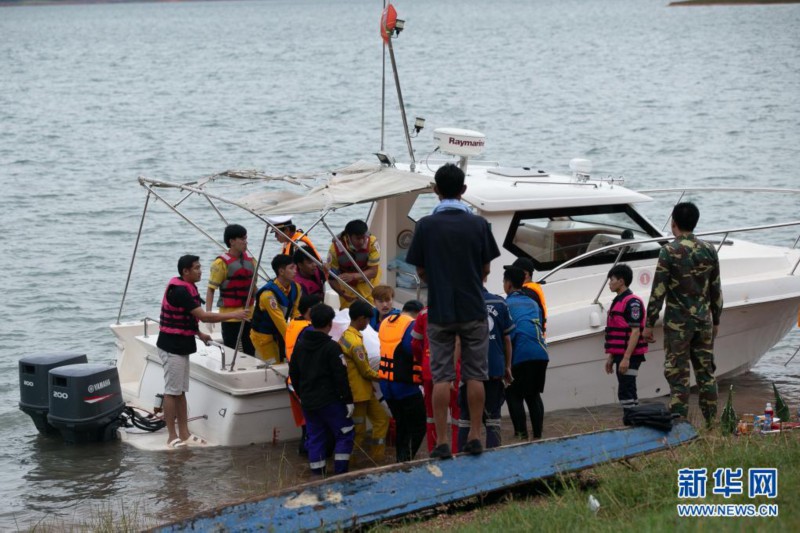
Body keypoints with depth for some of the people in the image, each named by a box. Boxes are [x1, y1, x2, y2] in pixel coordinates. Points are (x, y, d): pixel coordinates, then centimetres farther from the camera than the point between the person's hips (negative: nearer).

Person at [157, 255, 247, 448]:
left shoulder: (186, 288, 11)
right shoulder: (179, 291, -22)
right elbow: (203, 316, -24)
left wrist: (199, 334, 16)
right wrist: (233, 315, -19)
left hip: (181, 346, 10)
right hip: (172, 347, -10)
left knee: (180, 391, 11)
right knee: (172, 392, -5)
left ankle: (184, 433, 15)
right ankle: (172, 437, -1)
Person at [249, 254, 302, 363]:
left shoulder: (296, 288, -5)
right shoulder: (268, 294, -27)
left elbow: (296, 316, -7)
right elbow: (280, 322, -27)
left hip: (278, 335, 7)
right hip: (263, 336, -7)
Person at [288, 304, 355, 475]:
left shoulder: (300, 345, 6)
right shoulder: (332, 347, -15)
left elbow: (293, 373, 14)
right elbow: (341, 377, -16)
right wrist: (348, 400, -9)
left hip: (307, 402, 6)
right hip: (330, 401, -6)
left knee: (315, 438, 11)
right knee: (345, 435, 4)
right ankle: (340, 474, -1)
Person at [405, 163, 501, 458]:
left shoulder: (426, 225, -6)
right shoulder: (478, 224, -5)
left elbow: (420, 271, 0)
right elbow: (485, 268, 3)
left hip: (440, 311, 0)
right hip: (474, 310, 1)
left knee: (441, 377, 3)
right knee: (475, 375, 8)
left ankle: (442, 442, 1)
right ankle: (475, 437, 9)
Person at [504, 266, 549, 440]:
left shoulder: (506, 305, 1)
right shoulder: (533, 304, 19)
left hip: (520, 355, -6)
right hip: (540, 353, 6)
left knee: (513, 395, 4)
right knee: (534, 395, 16)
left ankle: (521, 434, -9)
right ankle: (537, 435, 10)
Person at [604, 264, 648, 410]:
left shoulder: (632, 302, -12)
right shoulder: (618, 301, 17)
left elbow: (635, 332, -18)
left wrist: (626, 358, -22)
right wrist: (611, 357, 19)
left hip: (629, 356, -10)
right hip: (621, 355, 10)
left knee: (625, 392, -12)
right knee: (629, 392, 12)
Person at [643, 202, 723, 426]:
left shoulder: (669, 252, -11)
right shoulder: (709, 251, 4)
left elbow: (658, 291, -11)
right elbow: (716, 290, 10)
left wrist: (649, 324, -5)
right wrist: (716, 321, 20)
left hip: (678, 322, -5)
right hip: (704, 321, 5)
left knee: (678, 374, -1)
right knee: (706, 372, 11)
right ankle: (712, 423, 14)